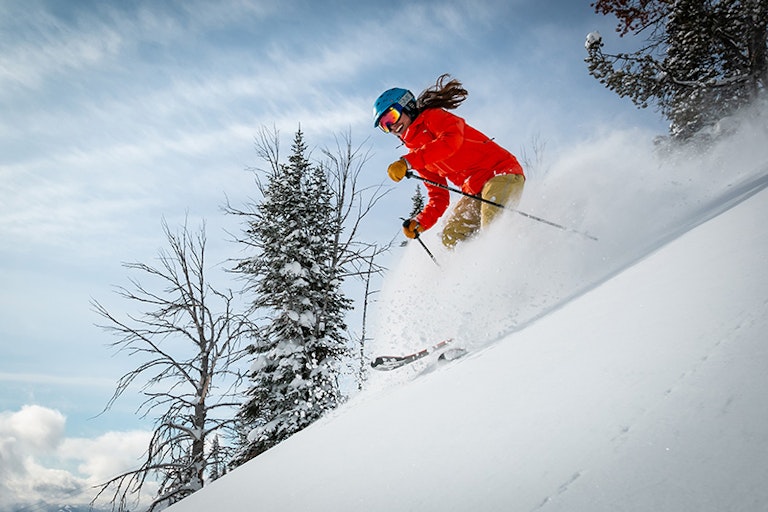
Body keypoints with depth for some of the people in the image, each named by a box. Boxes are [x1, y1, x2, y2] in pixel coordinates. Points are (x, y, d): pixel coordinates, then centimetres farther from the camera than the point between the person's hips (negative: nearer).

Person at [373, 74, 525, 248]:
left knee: (493, 221, -33)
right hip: (475, 192, 8)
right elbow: (438, 197, 16)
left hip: (502, 170, -7)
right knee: (451, 237, -10)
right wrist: (420, 222, -3)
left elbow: (452, 140, -27)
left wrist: (408, 162, -30)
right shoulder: (415, 152, 18)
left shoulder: (433, 116, -2)